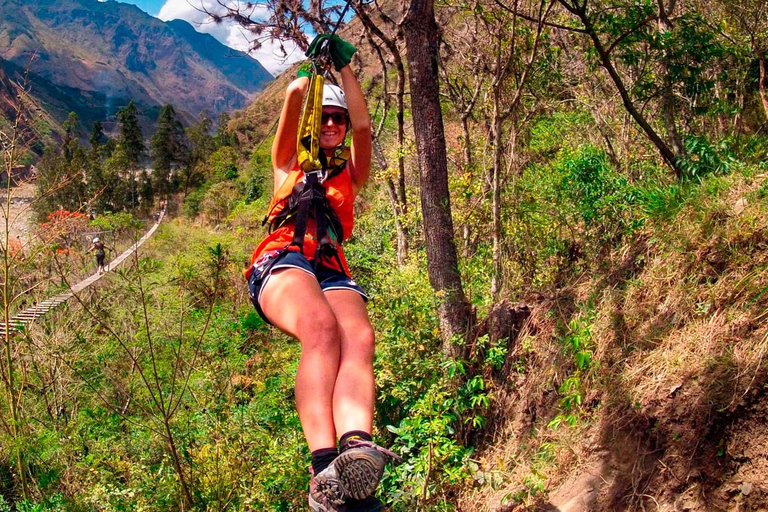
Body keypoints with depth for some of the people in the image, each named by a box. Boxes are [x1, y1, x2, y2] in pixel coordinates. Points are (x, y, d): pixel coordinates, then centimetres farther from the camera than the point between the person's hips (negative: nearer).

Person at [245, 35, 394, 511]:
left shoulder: (351, 172, 33)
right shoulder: (290, 162, 30)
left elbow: (363, 124, 17)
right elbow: (294, 99, 17)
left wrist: (345, 67, 18)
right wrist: (314, 64, 26)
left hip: (334, 269, 3)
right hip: (282, 259, -2)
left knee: (359, 339, -33)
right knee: (322, 328, -36)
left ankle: (357, 449, -58)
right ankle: (325, 469, -51)